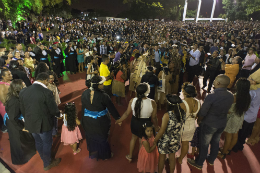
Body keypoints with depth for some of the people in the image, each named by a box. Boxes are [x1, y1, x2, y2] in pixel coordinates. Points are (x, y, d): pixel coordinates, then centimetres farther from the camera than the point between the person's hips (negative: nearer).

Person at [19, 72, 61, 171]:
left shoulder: (23, 92, -5)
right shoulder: (46, 92, -24)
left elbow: (23, 110, 4)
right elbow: (54, 110, -17)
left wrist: (28, 119, 18)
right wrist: (59, 114, 4)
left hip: (30, 123, 6)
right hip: (43, 124, -6)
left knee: (38, 142, 26)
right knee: (47, 143, 17)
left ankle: (45, 159, 49)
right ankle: (47, 164, 38)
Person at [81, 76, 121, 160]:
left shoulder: (85, 93, -15)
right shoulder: (103, 96, -30)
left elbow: (83, 107, -1)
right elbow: (112, 109, -18)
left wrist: (84, 119, 15)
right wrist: (118, 118, -3)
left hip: (88, 121, 4)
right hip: (100, 122, -4)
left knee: (91, 137, 28)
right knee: (102, 138, 22)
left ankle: (93, 153, 52)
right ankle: (104, 155, 44)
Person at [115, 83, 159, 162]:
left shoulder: (132, 101, -20)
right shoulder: (152, 103, -26)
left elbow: (127, 114, -9)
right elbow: (154, 118, -15)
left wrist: (120, 120, 9)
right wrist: (156, 127, 4)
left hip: (135, 122, 3)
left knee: (133, 138, 30)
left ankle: (130, 156, 49)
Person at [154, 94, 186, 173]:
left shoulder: (167, 115, -30)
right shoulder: (182, 113, -15)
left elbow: (162, 131, -23)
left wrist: (155, 140, -9)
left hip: (165, 141, -4)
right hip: (175, 140, 5)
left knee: (162, 158, 21)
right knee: (172, 157, 27)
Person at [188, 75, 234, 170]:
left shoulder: (211, 96, -30)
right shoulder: (231, 96, -10)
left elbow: (202, 112, -21)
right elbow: (226, 110, 3)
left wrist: (198, 121, -3)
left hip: (209, 124, -6)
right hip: (222, 124, 6)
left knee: (204, 144, 12)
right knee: (215, 142, 25)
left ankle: (199, 163, 32)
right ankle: (211, 160, 48)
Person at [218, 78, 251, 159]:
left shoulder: (234, 97, -29)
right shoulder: (248, 97, -8)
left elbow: (229, 110, -21)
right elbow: (246, 108, 5)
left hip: (232, 117, -7)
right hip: (240, 117, 7)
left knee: (228, 136, 7)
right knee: (235, 135, 21)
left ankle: (223, 154, 22)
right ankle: (228, 150, 41)